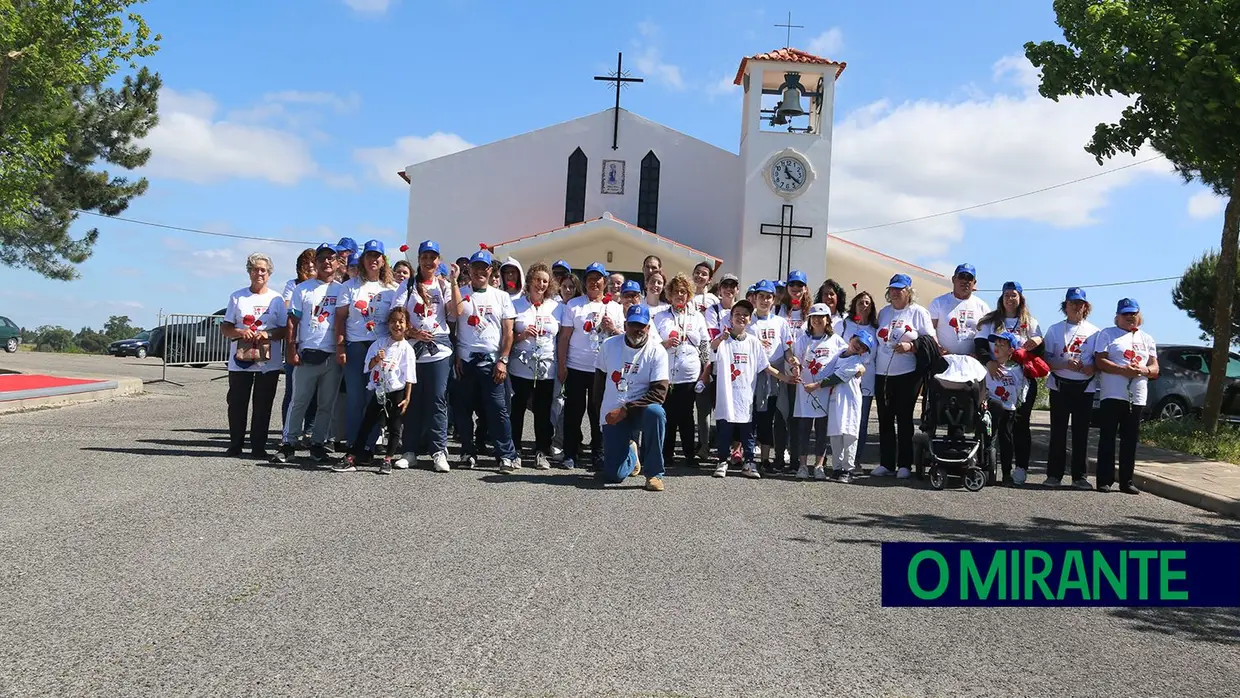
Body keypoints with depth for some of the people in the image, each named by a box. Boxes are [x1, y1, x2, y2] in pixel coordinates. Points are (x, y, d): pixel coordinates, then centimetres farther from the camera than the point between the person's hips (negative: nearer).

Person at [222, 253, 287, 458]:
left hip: (269, 362, 0)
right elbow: (225, 327, 9)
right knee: (237, 404, 3)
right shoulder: (237, 297, 10)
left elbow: (285, 330, 6)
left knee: (263, 406, 1)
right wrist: (240, 332, -12)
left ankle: (258, 446, 9)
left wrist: (268, 334, -13)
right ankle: (235, 445, 14)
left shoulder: (277, 299, 9)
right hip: (240, 360, 1)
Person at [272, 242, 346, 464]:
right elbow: (293, 321, 4)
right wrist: (291, 349, -4)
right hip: (307, 354, -2)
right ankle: (287, 444, 6)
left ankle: (318, 443, 17)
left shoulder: (342, 290, 8)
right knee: (299, 401, 1)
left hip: (333, 356, 2)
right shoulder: (303, 288, 6)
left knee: (327, 404, 7)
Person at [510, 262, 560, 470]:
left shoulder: (555, 307, 9)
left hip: (547, 368, 1)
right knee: (517, 409, 1)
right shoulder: (516, 305, 4)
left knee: (544, 412, 3)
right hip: (521, 368, -1)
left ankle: (541, 453, 12)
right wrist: (522, 335, -13)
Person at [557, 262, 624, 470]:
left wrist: (613, 328, -11)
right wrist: (561, 365, -5)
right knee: (573, 411, 2)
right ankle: (570, 454, 10)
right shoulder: (573, 305, 4)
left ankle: (598, 454, 16)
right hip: (576, 368, -1)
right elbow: (564, 337, 2)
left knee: (599, 413, 6)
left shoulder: (615, 308, 9)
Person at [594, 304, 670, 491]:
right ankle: (631, 453, 29)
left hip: (641, 409, -2)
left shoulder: (656, 351, -9)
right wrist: (601, 410, 15)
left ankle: (654, 473, -21)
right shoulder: (610, 345, 1)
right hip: (613, 414, 2)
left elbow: (659, 393, -17)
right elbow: (599, 378, 15)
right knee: (614, 476, -10)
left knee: (655, 412, -40)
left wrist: (626, 409, -23)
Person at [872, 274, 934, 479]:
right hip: (882, 374, 4)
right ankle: (886, 463, 13)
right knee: (885, 420, 6)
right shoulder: (883, 312, 13)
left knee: (904, 419, 1)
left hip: (908, 374, -4)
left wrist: (910, 347, -18)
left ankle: (904, 464, 8)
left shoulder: (918, 312, -1)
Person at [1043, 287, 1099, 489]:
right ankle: (1054, 475, 5)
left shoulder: (1093, 332, 8)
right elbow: (1047, 361, 1)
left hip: (1085, 387, 1)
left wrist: (1087, 369, -16)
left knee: (1081, 432, 2)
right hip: (1060, 386, -1)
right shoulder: (1054, 330, 8)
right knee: (1058, 432, 0)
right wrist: (1066, 365, -17)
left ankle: (1079, 476, 8)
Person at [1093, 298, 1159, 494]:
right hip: (1112, 395, -4)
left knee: (1130, 441, 6)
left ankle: (1126, 481, 12)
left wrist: (1143, 370, -10)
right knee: (1107, 438, -3)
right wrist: (1123, 370, -20)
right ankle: (1105, 480, 0)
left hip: (1137, 397, 4)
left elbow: (1155, 368, 13)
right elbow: (1100, 361, -7)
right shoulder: (1107, 334, 5)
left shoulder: (1147, 339, 18)